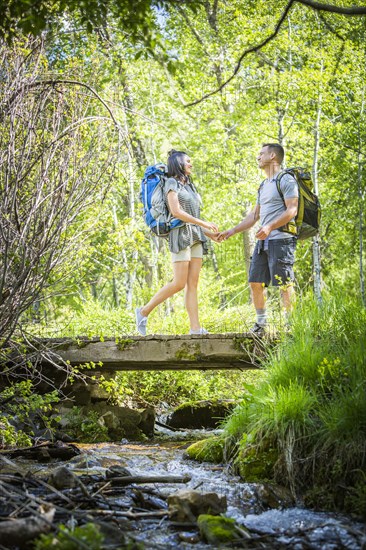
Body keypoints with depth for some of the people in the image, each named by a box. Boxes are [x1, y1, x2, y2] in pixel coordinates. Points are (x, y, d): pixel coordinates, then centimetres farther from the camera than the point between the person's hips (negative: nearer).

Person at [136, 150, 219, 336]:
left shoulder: (189, 185, 21)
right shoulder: (172, 183, -2)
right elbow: (176, 212, -13)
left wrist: (210, 234, 13)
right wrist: (203, 223, -13)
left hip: (196, 236, 8)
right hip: (180, 234, -8)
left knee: (193, 283, 0)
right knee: (179, 283, -12)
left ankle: (195, 328, -5)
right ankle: (144, 312, 0)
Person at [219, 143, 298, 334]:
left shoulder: (286, 180, -5)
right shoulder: (264, 185, 23)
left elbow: (292, 210, -14)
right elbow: (254, 215, 26)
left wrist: (270, 227, -25)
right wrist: (232, 231, 20)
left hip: (281, 239, -9)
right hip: (263, 241, 9)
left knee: (284, 283, -9)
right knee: (255, 281, 6)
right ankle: (261, 323, 14)